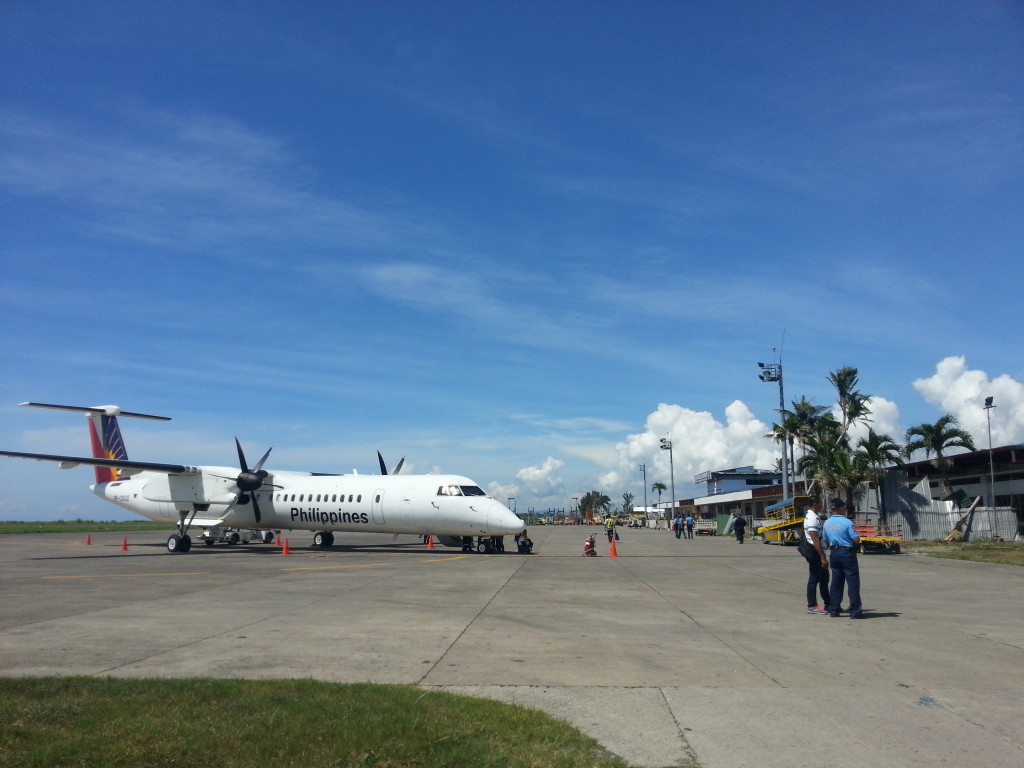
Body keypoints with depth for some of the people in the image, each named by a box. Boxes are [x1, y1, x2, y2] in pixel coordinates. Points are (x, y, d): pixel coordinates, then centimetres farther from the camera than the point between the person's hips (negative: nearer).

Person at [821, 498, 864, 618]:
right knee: (853, 582, 0)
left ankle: (833, 609, 14)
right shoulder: (847, 522, -15)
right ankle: (855, 611, 0)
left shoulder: (826, 523, 5)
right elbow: (856, 540, -16)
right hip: (847, 553, -6)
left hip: (834, 553, 6)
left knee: (836, 581, 13)